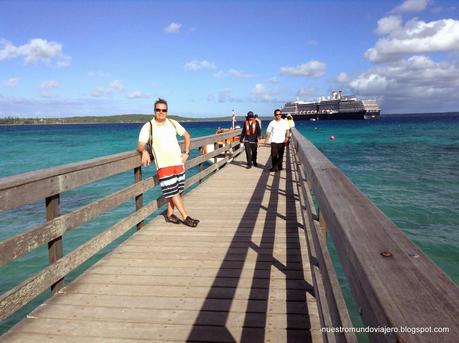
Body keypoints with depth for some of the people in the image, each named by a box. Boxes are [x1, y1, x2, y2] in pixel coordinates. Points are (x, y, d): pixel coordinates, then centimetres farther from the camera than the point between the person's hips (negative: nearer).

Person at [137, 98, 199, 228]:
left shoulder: (173, 123, 7)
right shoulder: (148, 127, -5)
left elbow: (187, 136, 18)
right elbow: (140, 145, -13)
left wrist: (186, 152, 11)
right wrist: (144, 151, -35)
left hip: (178, 162, 4)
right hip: (163, 164, -4)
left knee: (176, 190, 8)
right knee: (173, 191, -5)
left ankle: (169, 214, 23)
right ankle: (186, 217, 0)